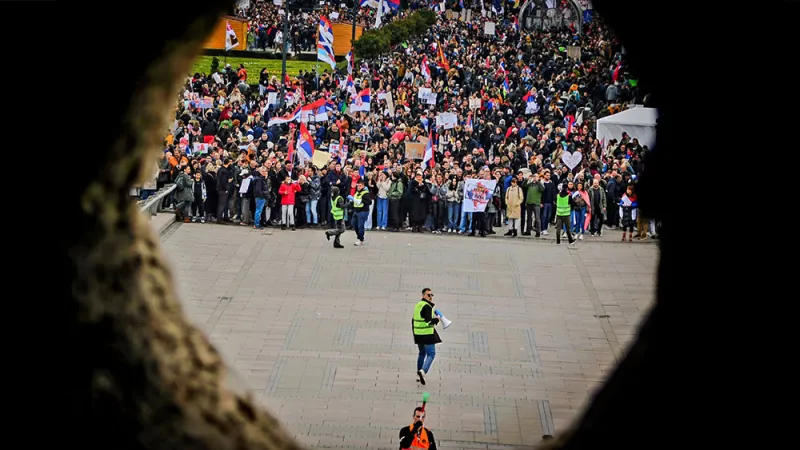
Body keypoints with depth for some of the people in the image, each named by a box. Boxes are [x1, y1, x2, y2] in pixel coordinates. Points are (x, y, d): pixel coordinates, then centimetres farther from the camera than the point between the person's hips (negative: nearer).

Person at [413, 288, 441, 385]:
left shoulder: (418, 305, 13)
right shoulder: (427, 306, -15)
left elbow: (413, 320, 19)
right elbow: (428, 321, -24)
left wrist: (414, 332, 26)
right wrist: (436, 319, -6)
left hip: (418, 333, 9)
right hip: (427, 333, -9)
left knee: (422, 353, 20)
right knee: (431, 354, -6)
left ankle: (419, 375, 21)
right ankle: (423, 371, -24)